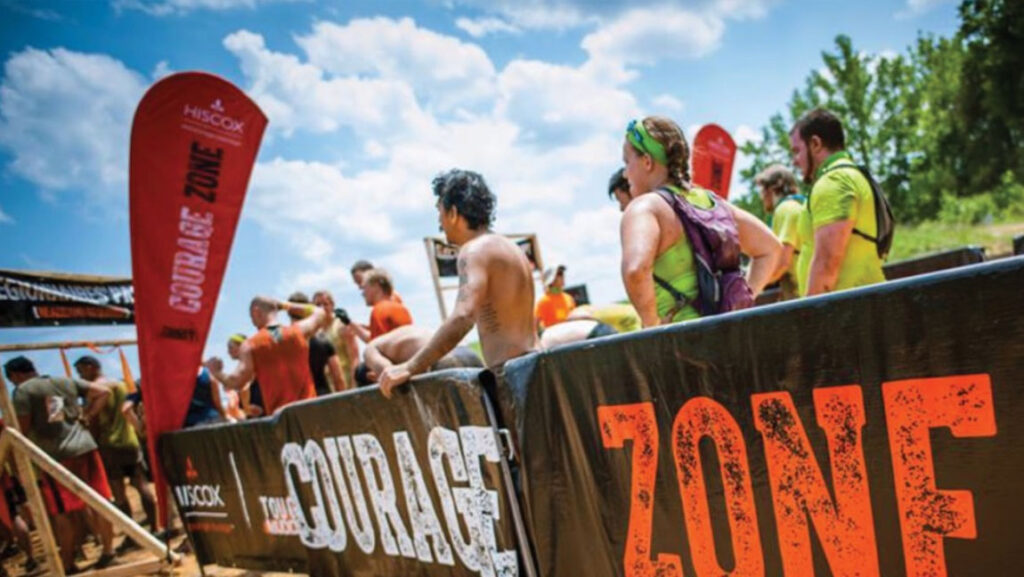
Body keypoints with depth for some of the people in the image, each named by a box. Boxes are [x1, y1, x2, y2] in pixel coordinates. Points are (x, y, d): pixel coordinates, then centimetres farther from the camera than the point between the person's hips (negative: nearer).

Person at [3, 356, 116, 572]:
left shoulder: (23, 391, -3)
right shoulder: (67, 382, 14)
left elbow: (22, 428, -8)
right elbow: (103, 393, 12)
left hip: (56, 456, -5)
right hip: (85, 448, 6)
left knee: (63, 512, 3)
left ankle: (68, 563, 12)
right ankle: (108, 549, 19)